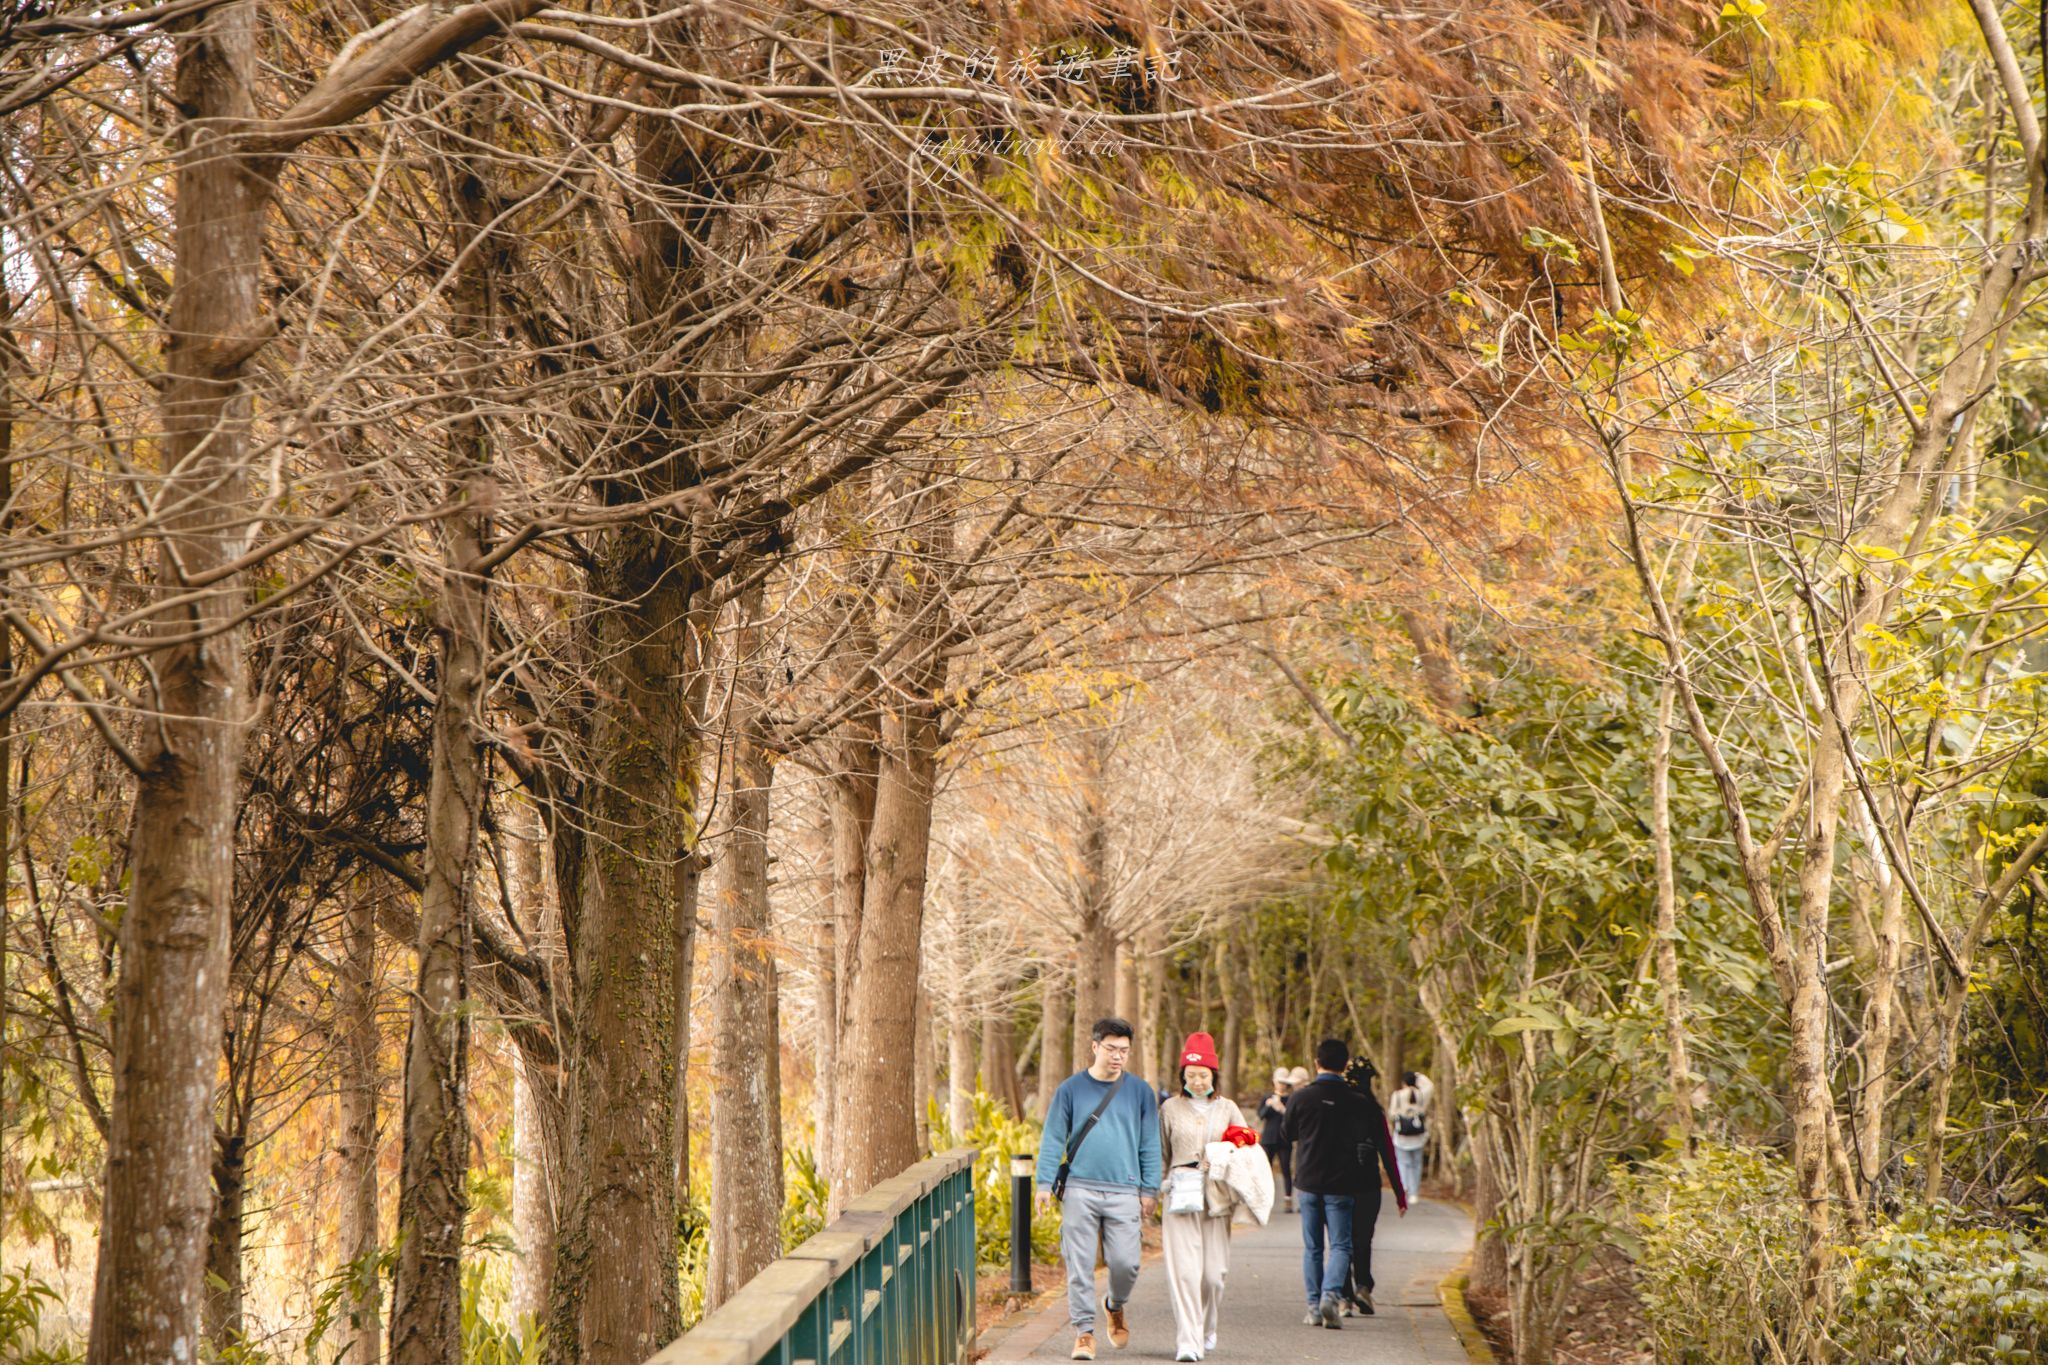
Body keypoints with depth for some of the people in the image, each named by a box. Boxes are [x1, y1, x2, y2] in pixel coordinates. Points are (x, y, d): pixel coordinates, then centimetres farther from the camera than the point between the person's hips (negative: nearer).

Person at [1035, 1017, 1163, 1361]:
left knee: (1125, 1262, -4)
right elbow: (1053, 1139, 6)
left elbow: (1149, 1145, 11)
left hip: (1124, 1192, 1)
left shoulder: (1140, 1092, 8)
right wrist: (1045, 1183, -2)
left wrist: (1149, 1190, 5)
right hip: (1079, 1190, 0)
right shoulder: (1071, 1089, 5)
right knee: (1079, 1265, -2)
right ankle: (1084, 1331, 7)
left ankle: (1115, 1307, 26)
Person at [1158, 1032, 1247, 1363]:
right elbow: (1160, 1156, 13)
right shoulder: (1170, 1109, 8)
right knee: (1183, 1270, -12)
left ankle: (1207, 1329, 26)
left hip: (1216, 1198, 1)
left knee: (1213, 1272, 1)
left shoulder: (1228, 1109, 11)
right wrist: (1155, 1191, 8)